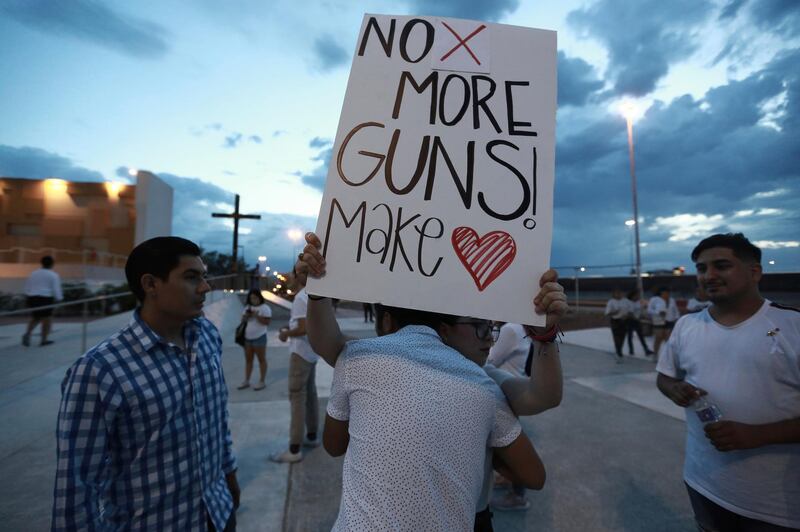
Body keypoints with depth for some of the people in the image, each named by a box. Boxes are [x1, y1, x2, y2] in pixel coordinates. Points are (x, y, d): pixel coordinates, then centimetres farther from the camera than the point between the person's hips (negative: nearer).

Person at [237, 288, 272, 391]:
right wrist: (247, 314, -7)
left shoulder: (265, 308, -9)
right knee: (248, 360, 13)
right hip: (247, 337, 7)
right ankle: (246, 381, 22)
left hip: (259, 337, -7)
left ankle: (261, 382, 7)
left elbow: (266, 322, -15)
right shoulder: (248, 307, 13)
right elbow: (243, 320, 12)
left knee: (261, 359, 1)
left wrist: (256, 315, -21)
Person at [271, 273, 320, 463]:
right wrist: (290, 329, 11)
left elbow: (303, 328, -25)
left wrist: (286, 333, -9)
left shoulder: (300, 298, -18)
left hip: (301, 353, -10)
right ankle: (312, 436, 29)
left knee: (297, 397, -5)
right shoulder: (311, 296, 12)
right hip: (311, 352, 10)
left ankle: (294, 450, 1)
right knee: (310, 394, 17)